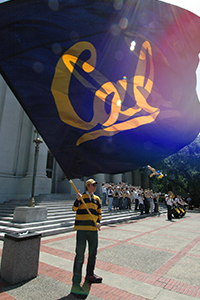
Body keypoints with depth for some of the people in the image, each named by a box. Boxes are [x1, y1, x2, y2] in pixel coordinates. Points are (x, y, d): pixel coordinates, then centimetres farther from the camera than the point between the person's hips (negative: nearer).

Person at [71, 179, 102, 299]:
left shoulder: (97, 199, 11)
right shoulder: (81, 197, -3)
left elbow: (99, 212, 16)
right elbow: (75, 208, -15)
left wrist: (99, 222, 1)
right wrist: (78, 200, -32)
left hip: (93, 229, 5)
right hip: (82, 229, -5)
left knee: (93, 253, 18)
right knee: (80, 256, -4)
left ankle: (90, 275, 40)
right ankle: (76, 285, 4)